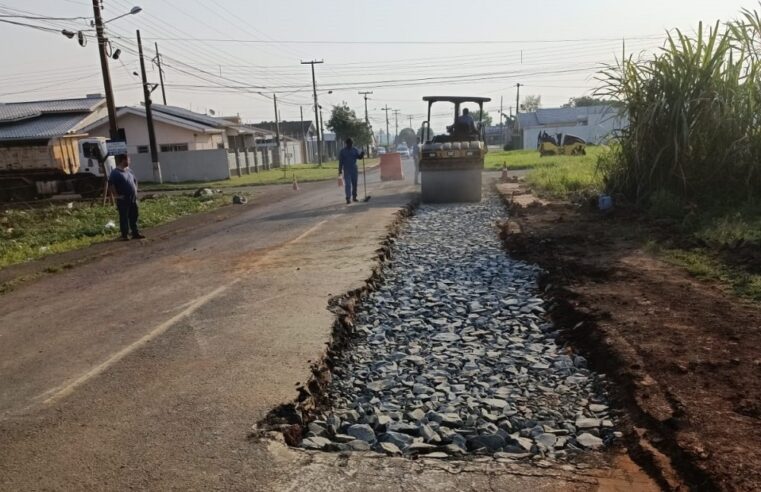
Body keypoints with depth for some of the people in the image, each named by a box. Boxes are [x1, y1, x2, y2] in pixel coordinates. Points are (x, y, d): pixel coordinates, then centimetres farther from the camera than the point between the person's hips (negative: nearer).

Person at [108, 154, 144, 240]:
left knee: (134, 217, 10)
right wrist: (117, 195, -18)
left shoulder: (129, 171, 11)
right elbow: (110, 185, -19)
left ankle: (135, 233, 17)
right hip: (123, 200, -7)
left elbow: (135, 181, 26)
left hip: (133, 199, 7)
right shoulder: (115, 173, -13)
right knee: (124, 218, 0)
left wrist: (135, 190, 16)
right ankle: (124, 235, 7)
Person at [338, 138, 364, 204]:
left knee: (354, 184, 8)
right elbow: (340, 161, 0)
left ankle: (354, 197, 20)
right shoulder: (343, 151, 0)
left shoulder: (355, 150, 7)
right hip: (346, 170, -3)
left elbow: (359, 156, 0)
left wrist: (362, 154, -23)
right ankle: (348, 198, -14)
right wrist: (340, 170, -3)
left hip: (354, 169, 3)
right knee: (347, 184, -10)